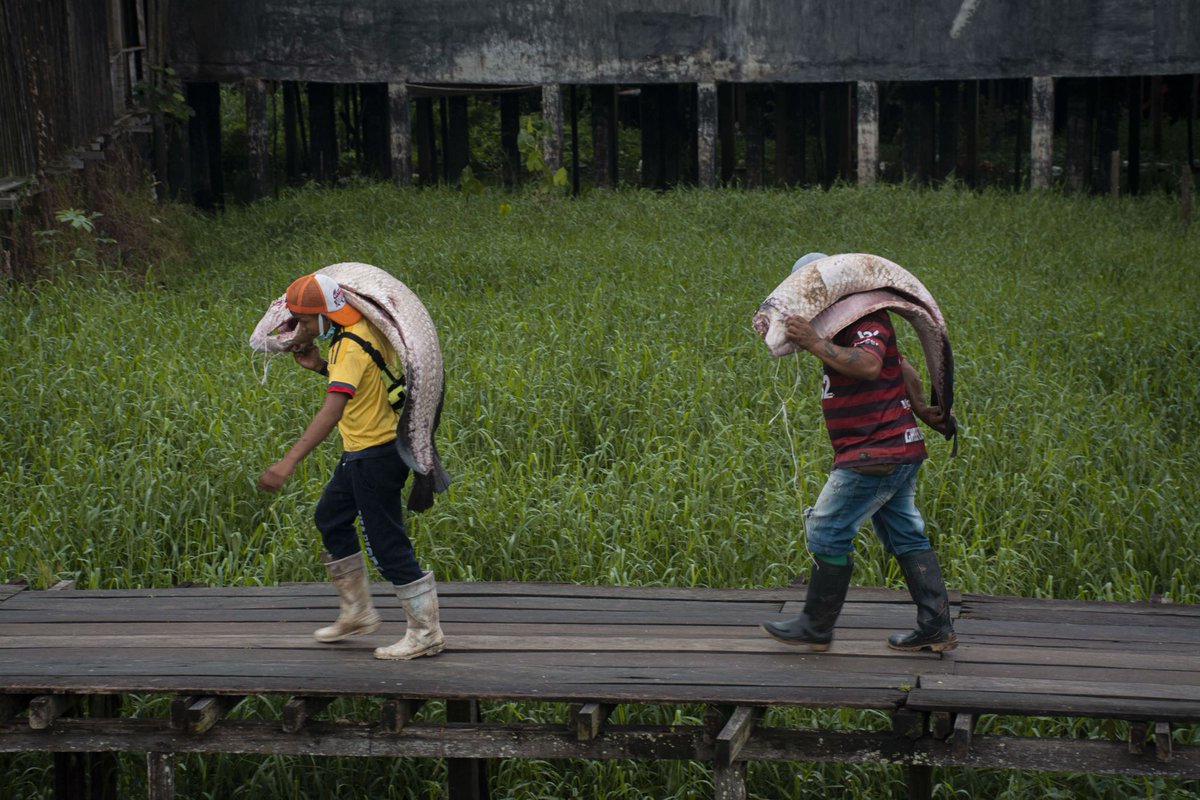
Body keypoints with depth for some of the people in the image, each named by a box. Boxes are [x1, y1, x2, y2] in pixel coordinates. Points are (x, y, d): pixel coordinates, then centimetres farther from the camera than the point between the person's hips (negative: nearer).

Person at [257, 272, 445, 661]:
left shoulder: (353, 347, -25)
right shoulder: (364, 330, 4)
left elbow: (332, 410, -37)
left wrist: (290, 461, -45)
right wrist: (321, 366, 1)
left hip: (376, 456, -11)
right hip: (363, 451, 11)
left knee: (386, 543, -3)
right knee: (331, 518, 21)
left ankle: (426, 633, 8)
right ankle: (359, 613, 31)